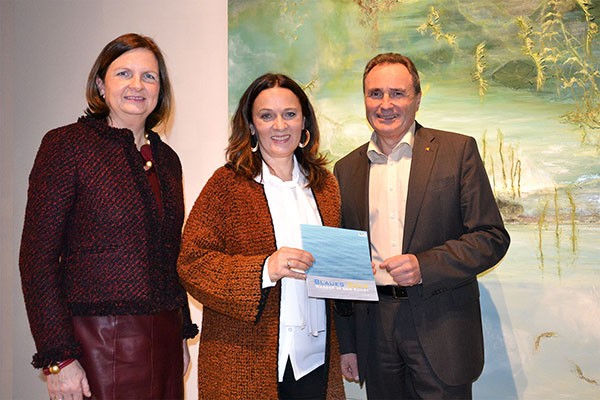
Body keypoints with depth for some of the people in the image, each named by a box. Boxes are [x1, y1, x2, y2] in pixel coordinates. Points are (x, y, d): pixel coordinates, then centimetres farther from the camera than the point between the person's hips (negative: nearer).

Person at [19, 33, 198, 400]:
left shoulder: (166, 158, 11)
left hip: (163, 340, 6)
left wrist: (183, 333, 15)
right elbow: (38, 257, -11)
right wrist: (57, 357, -15)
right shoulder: (66, 145, -7)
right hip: (96, 341, -5)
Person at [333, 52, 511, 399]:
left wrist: (424, 266, -19)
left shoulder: (458, 151, -1)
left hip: (441, 332, -3)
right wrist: (346, 344, 10)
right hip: (374, 329, 3)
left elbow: (493, 237, -4)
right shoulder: (346, 169, 10)